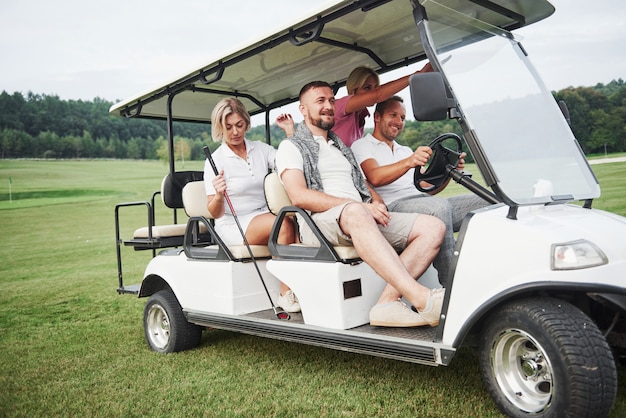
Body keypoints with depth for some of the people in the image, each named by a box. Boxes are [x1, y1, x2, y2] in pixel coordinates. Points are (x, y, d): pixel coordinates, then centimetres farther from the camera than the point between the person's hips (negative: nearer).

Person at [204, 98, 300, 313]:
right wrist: (218, 196, -27)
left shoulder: (261, 149, 10)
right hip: (233, 226, -4)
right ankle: (286, 293, -25)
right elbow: (214, 213, -6)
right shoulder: (215, 161, -2)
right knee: (284, 224, -32)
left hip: (265, 216, 4)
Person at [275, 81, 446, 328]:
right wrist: (356, 205, -17)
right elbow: (299, 196, -9)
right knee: (356, 213, -42)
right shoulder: (291, 147, 9)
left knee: (433, 227, -13)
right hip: (319, 222, -7)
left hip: (365, 218, 7)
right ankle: (423, 300, -47)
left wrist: (376, 203, 1)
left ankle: (388, 301, -29)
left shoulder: (341, 147, 31)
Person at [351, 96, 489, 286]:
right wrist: (409, 162, -29)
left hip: (425, 203, 7)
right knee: (439, 205, -36)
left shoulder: (405, 150, 33)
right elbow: (375, 178, -13)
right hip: (392, 206, -7)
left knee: (483, 202, -13)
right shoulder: (361, 146, 10)